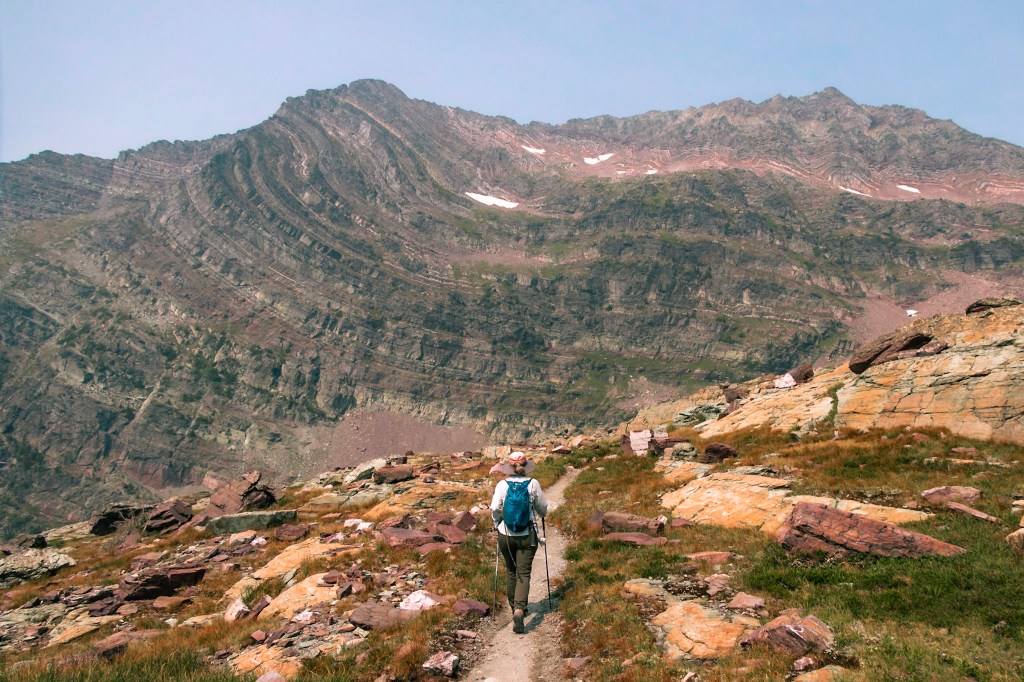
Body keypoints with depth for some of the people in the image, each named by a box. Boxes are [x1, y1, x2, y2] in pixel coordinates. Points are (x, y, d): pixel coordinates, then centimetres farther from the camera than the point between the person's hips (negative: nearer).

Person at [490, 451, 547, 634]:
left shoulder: (502, 485, -7)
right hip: (527, 535, -1)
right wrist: (542, 516, 26)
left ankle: (515, 608, 32)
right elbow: (542, 508, 3)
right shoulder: (533, 484, -6)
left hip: (506, 535, 1)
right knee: (524, 573, 3)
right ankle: (519, 609, -15)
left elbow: (495, 509, -10)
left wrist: (498, 523, 10)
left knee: (511, 571, 19)